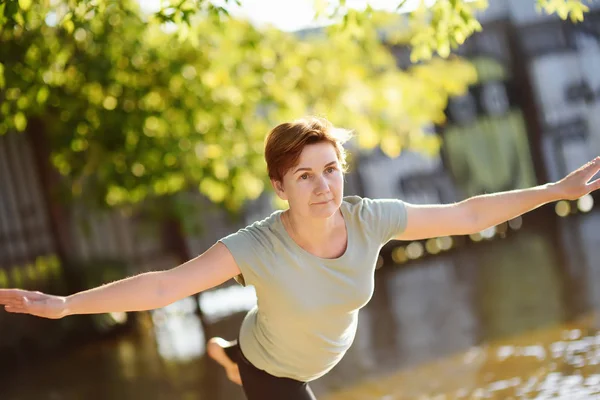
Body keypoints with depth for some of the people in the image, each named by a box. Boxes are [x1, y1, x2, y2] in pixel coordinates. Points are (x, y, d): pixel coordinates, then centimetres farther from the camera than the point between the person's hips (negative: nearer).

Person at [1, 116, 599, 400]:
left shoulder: (369, 220, -32)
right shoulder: (258, 247, -42)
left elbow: (464, 214, -24)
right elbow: (162, 286, -46)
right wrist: (64, 305, -56)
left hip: (321, 352, 5)